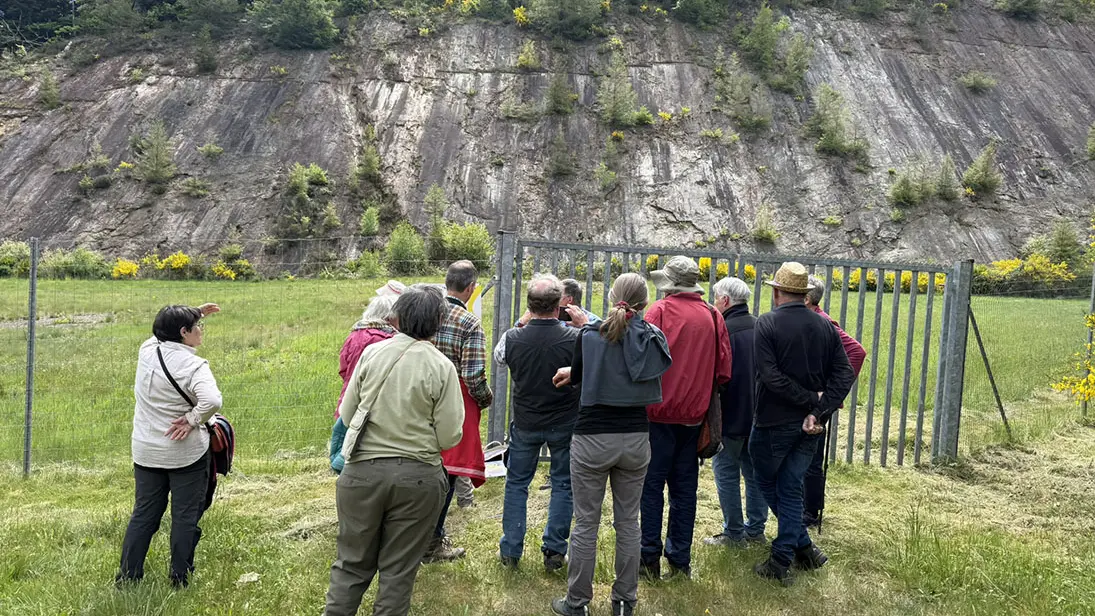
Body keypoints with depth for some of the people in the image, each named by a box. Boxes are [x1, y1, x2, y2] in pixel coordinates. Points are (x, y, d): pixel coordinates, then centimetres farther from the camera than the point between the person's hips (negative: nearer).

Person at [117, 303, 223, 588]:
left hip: (146, 452, 6)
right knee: (185, 517, 7)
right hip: (186, 454, -6)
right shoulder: (193, 366, -19)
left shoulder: (147, 351, 0)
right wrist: (193, 419, -18)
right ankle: (180, 580, 16)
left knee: (143, 515, 17)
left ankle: (127, 577, 23)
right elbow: (212, 401, -35)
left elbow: (164, 331, 23)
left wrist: (195, 313, 21)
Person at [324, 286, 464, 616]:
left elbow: (346, 415, 3)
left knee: (352, 563, 16)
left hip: (362, 471, 2)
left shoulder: (371, 353, -3)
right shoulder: (442, 367, -9)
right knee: (398, 570, 12)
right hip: (417, 477, -2)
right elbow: (449, 437, -9)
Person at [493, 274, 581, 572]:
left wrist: (522, 323, 12)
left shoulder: (512, 338, -15)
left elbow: (498, 357, 9)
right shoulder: (575, 338, -20)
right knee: (563, 485, 14)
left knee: (516, 483, 16)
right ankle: (554, 551, 17)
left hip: (525, 424, 1)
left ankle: (510, 550, 21)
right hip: (564, 424, -1)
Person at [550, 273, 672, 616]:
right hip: (635, 439, 3)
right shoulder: (652, 338, -3)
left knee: (585, 524, 7)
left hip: (592, 439, -3)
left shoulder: (590, 336, -11)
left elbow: (578, 376, 4)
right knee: (628, 523, 14)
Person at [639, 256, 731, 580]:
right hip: (694, 413, 4)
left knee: (651, 485, 5)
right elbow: (723, 370, 4)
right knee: (684, 487, 12)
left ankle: (650, 559, 9)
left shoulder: (660, 311, -9)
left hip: (659, 411, -4)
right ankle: (680, 560, 19)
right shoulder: (712, 316, 3)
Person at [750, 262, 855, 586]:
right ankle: (783, 560, 14)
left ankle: (803, 547, 18)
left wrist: (810, 399, -14)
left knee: (767, 482, 15)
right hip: (810, 425, 5)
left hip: (774, 422, -5)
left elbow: (770, 376, -21)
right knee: (791, 488, 13)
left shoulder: (766, 324, -12)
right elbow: (844, 374, -3)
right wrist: (818, 410, -11)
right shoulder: (825, 326, 3)